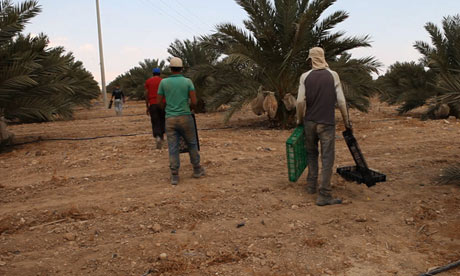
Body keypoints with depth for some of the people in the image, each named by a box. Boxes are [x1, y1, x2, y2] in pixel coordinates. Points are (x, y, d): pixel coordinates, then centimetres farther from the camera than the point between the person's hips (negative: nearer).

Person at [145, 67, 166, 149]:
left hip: (152, 104, 0)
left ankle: (157, 137, -21)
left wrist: (147, 107, 8)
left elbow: (146, 94, 3)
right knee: (162, 120, 18)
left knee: (155, 123, 1)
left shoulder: (148, 81, 6)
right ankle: (162, 136, 17)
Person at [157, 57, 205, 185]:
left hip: (170, 119, 1)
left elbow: (159, 103, 5)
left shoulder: (164, 82, 2)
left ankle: (175, 176, 1)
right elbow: (194, 102, -7)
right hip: (185, 118, -1)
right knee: (192, 144, 16)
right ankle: (197, 170, 27)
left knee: (173, 148, 4)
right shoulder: (188, 81, -1)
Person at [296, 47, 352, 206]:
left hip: (309, 122, 2)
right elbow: (341, 101, -5)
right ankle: (324, 195, -4)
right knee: (327, 158, -1)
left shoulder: (305, 76, -1)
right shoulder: (333, 75, -2)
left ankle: (311, 186, 27)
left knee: (311, 153, 20)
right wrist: (346, 121, 5)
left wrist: (300, 119, 8)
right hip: (327, 123, -2)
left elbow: (300, 101, -7)